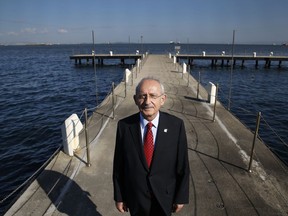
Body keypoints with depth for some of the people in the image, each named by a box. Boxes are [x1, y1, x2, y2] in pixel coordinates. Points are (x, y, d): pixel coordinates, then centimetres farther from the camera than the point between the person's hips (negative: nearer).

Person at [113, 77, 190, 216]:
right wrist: (119, 196, -1)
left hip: (165, 197, 0)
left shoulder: (176, 125, -17)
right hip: (135, 197, 1)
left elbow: (182, 166, -8)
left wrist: (181, 197, -2)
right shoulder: (124, 126, -16)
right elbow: (118, 165, -7)